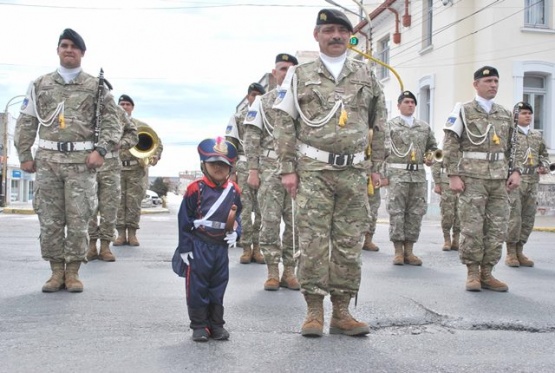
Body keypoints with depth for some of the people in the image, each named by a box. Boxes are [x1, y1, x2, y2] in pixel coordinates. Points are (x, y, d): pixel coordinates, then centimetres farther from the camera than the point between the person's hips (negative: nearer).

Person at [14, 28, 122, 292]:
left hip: (82, 161, -2)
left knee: (78, 219, -2)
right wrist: (25, 156, 7)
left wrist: (100, 150, -9)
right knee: (49, 219, 3)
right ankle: (56, 272, 13)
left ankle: (72, 273, 9)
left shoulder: (96, 86, 8)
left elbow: (112, 122, 3)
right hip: (47, 160, 2)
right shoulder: (40, 85, 13)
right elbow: (26, 123, 13)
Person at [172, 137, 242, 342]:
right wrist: (184, 247, -8)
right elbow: (184, 220, -7)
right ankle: (199, 325, 14)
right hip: (198, 246, -4)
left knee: (218, 286, 12)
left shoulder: (233, 191, 4)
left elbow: (237, 216, 17)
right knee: (197, 287, 3)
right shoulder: (196, 189, -10)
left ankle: (216, 323, 23)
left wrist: (235, 232, -2)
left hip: (221, 246, 4)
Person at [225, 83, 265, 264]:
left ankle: (257, 247, 6)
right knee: (245, 209, -3)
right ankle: (246, 248, 3)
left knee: (262, 209, 0)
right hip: (244, 166, -1)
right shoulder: (237, 117, 9)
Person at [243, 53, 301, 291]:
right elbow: (251, 138, 4)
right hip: (270, 167, -2)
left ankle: (289, 271, 9)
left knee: (295, 222, 1)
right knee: (270, 221, -3)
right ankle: (272, 271, 4)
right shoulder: (262, 102, 9)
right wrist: (252, 170, -6)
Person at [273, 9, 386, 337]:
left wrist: (376, 166, 11)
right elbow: (285, 124, 4)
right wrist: (288, 169, -3)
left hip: (355, 171, 2)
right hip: (313, 170, -2)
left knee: (350, 243, 4)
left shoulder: (367, 76, 13)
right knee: (313, 242, -4)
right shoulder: (300, 75, 7)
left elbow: (379, 124, 16)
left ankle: (342, 312, 14)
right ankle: (314, 311, 7)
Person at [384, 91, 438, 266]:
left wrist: (430, 158, 4)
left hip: (419, 174, 4)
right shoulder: (390, 125, 3)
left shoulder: (424, 126, 16)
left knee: (416, 213, 3)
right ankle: (398, 251, 3)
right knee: (396, 212, -4)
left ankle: (409, 251, 11)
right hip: (397, 173, -4)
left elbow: (433, 146, 25)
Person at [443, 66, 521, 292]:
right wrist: (453, 175, -10)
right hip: (472, 178, -4)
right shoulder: (464, 111, 3)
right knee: (472, 228, -4)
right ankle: (472, 273, 8)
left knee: (497, 229, 3)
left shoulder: (505, 115, 17)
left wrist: (516, 171, 5)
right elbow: (450, 146, -3)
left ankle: (487, 273, 14)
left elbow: (513, 147, 19)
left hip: (500, 179, 5)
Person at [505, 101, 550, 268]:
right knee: (514, 218, -8)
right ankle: (511, 252, 3)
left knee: (528, 219, 7)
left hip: (532, 182, 6)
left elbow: (544, 154, 25)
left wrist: (544, 166, 6)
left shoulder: (537, 135, 17)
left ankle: (519, 251, 17)